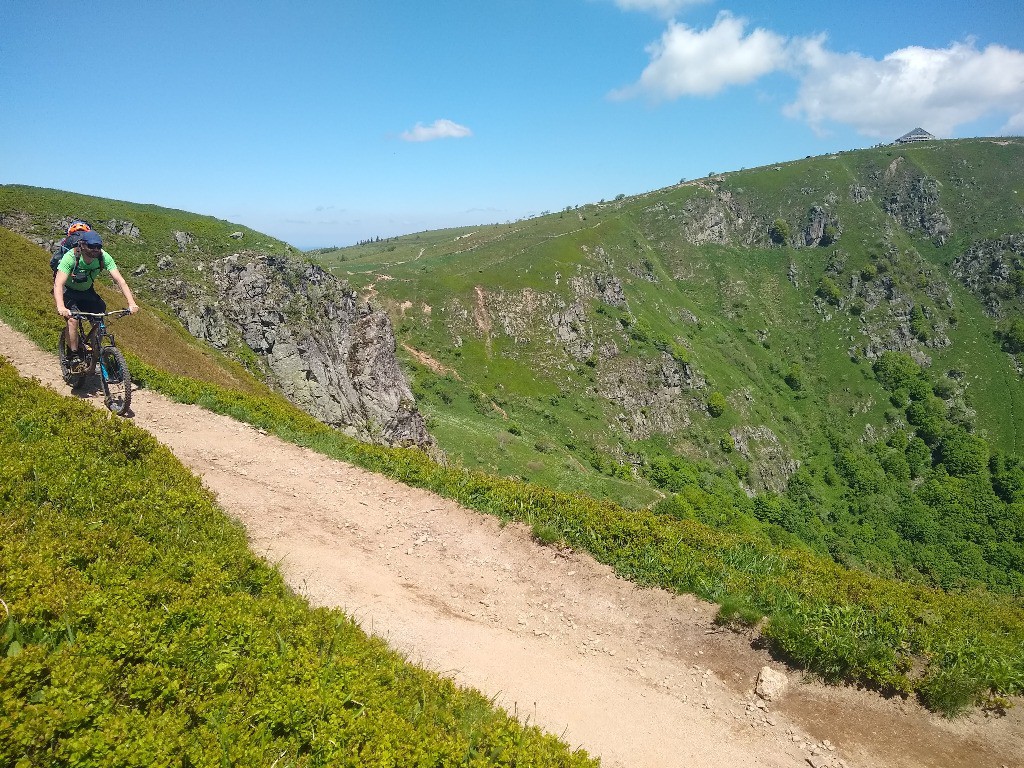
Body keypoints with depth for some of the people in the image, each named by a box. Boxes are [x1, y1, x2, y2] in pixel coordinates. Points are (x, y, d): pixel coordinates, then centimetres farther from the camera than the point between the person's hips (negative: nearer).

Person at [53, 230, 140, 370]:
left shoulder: (103, 257, -23)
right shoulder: (70, 257, -32)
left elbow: (119, 280, -27)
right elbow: (58, 284, -40)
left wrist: (132, 303, -41)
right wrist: (61, 307, -57)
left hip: (87, 291, 4)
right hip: (68, 291, -4)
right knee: (73, 319, -26)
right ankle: (73, 357, -13)